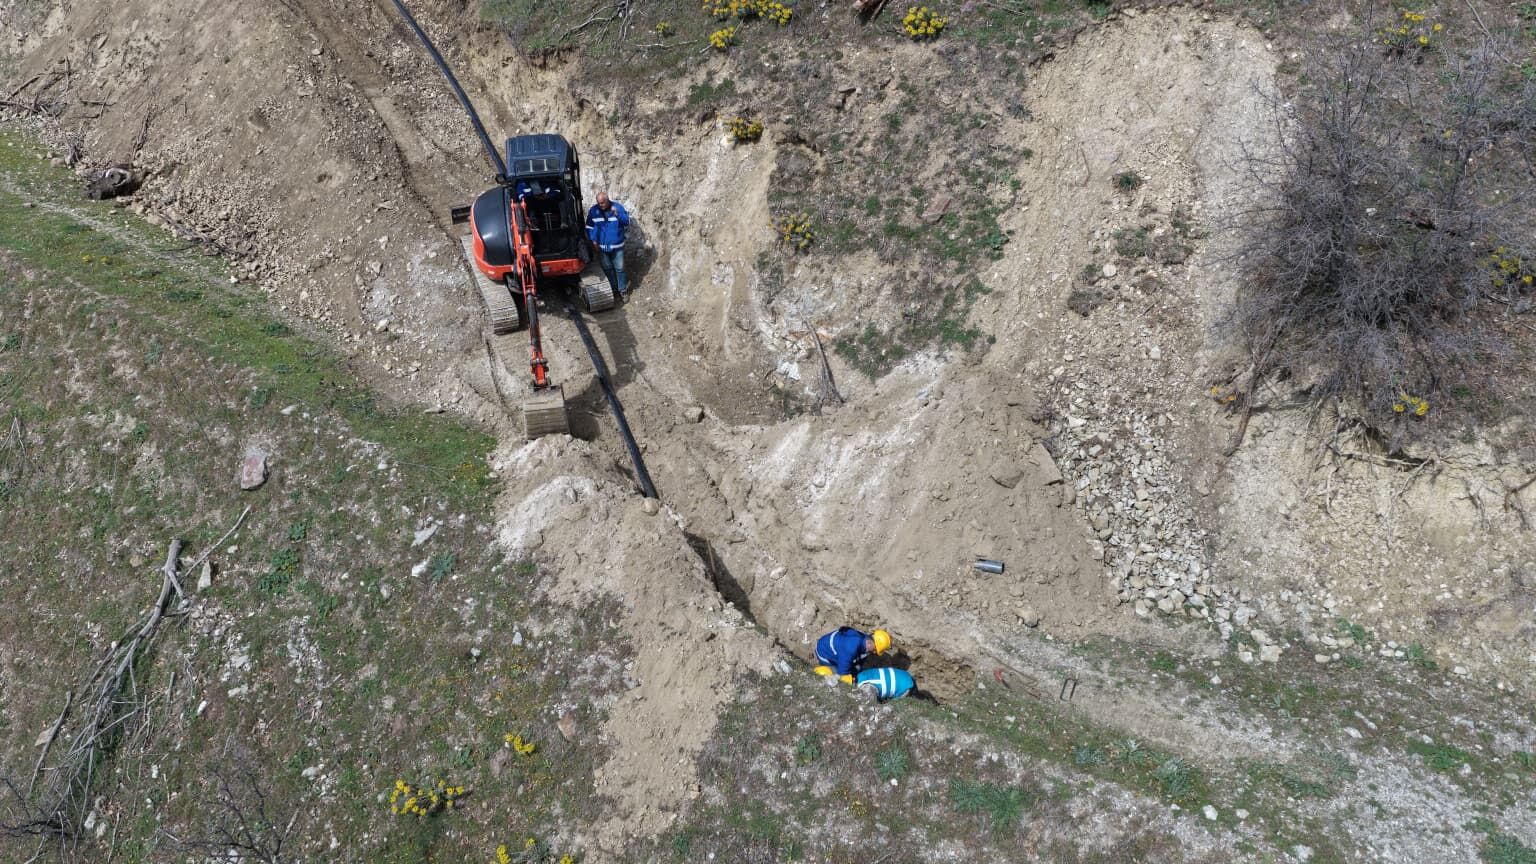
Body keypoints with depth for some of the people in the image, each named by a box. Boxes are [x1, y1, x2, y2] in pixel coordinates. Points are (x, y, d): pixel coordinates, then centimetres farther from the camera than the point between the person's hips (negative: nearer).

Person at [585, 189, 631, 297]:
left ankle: (622, 289, 20)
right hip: (602, 247, 2)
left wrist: (618, 214, -30)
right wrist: (593, 240, -5)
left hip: (617, 246, -2)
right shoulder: (593, 210, -4)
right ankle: (613, 288, 29)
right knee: (607, 269, 14)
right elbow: (589, 227, 4)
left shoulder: (618, 207, -9)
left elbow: (627, 223, -14)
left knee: (619, 268, 6)